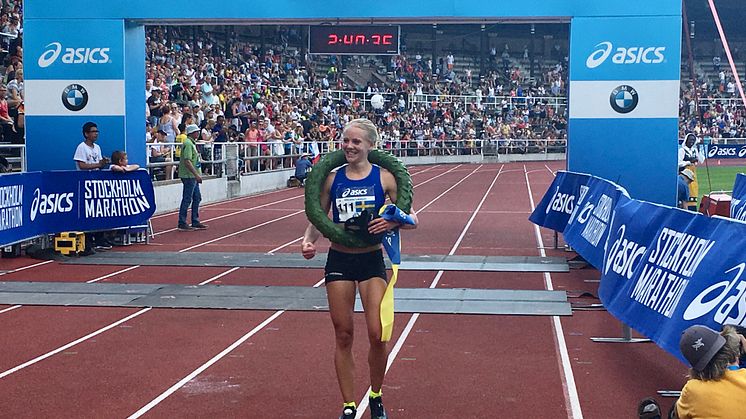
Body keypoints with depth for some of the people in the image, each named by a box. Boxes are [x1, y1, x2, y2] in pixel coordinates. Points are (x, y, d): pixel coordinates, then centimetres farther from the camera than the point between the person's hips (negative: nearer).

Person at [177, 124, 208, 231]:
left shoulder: (192, 143, 17)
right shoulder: (188, 144, -15)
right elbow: (187, 161, -23)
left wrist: (198, 174, 21)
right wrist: (196, 174, -22)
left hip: (193, 176, 10)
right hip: (189, 176, -10)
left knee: (197, 198, 13)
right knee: (187, 199, -6)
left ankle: (195, 222, 19)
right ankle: (182, 224, -1)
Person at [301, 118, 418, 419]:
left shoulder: (384, 177, -5)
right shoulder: (332, 178, 1)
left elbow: (412, 219, -3)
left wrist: (393, 222, -23)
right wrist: (308, 240, -13)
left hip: (372, 260, -1)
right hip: (339, 261, 2)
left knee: (377, 335, -6)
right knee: (343, 335, 6)